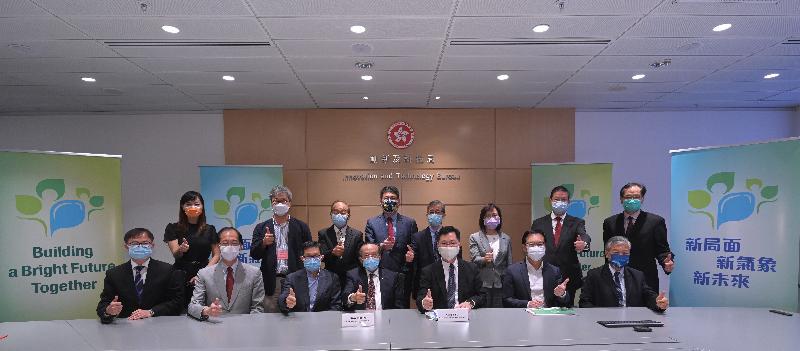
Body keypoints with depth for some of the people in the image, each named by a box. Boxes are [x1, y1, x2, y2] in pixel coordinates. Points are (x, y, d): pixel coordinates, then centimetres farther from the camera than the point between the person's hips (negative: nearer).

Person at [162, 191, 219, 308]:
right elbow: (175, 254, -3)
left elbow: (216, 255, 6)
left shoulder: (210, 230, 10)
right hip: (181, 277, -1)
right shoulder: (173, 228, 6)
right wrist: (181, 249, -26)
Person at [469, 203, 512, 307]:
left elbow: (509, 264, 15)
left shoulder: (506, 238, 13)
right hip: (482, 285, -2)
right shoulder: (475, 237, 6)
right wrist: (484, 259, -26)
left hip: (501, 284, 2)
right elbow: (474, 259, -5)